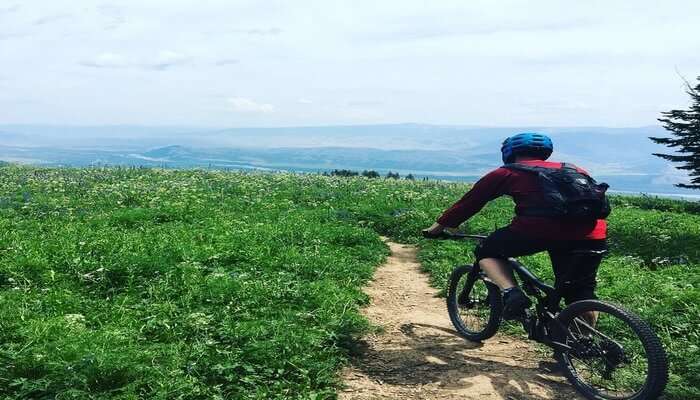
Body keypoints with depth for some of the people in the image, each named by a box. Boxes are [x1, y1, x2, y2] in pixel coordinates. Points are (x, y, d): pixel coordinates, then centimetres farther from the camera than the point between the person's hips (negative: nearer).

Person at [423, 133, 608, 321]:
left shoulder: (506, 173, 19)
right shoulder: (576, 170, 31)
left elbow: (469, 202, 23)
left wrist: (438, 227, 35)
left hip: (538, 229, -4)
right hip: (592, 237, 4)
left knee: (487, 252, 17)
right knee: (582, 296, 22)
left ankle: (511, 293, -3)